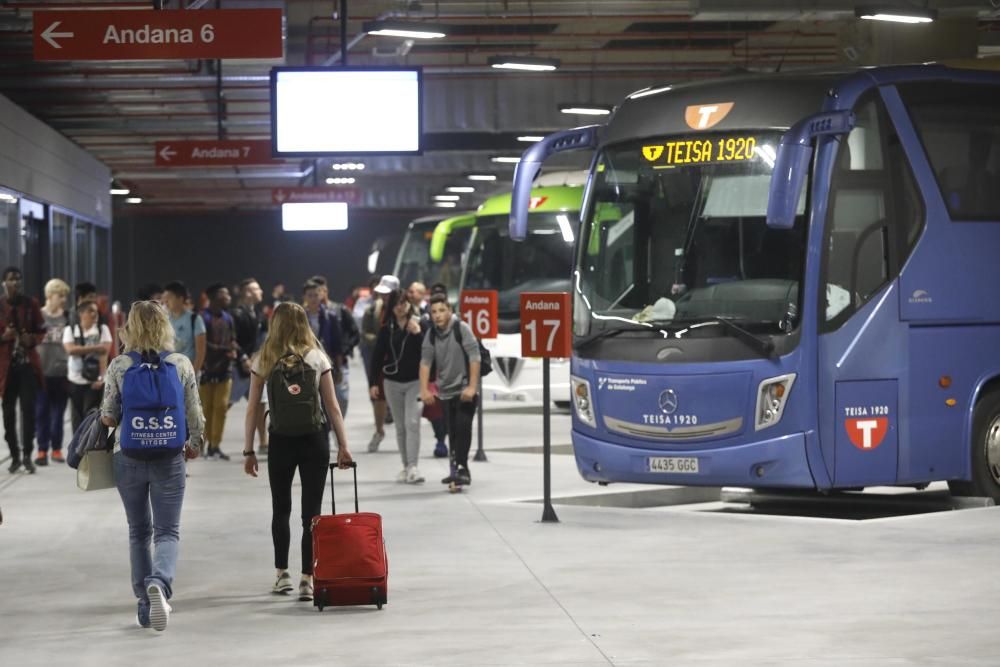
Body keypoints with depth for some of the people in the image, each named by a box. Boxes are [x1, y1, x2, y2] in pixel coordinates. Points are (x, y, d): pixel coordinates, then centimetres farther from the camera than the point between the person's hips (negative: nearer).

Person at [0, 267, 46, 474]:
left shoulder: (31, 304, 4)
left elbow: (41, 331, 10)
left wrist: (33, 340, -10)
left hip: (28, 363, 0)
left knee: (28, 408, -8)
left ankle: (27, 455, -3)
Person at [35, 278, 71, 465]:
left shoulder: (68, 317, 6)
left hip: (62, 372, 2)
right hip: (42, 371, -2)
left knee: (59, 413, 7)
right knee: (42, 412, 1)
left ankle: (56, 448, 15)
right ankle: (42, 450, 6)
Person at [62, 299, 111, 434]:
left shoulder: (103, 329, 2)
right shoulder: (70, 330, 5)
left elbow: (104, 354, -8)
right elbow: (70, 349, -12)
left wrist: (101, 378, -19)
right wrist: (94, 348, -16)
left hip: (95, 381, -2)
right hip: (76, 380, 2)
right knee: (77, 415, 8)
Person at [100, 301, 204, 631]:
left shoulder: (119, 366, -5)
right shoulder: (181, 364, -4)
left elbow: (109, 417, -4)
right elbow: (194, 415, -1)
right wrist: (194, 444, 17)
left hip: (129, 456, 1)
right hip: (168, 458, -1)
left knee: (138, 532, 15)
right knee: (167, 532, 3)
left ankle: (145, 605, 16)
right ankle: (159, 583, -27)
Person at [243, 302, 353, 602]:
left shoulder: (263, 361, -1)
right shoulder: (318, 358, -1)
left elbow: (252, 410, -2)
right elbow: (332, 406, -2)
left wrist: (248, 451, 3)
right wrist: (343, 445, 2)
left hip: (280, 441, 0)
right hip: (314, 441, 0)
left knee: (280, 509, 17)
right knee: (311, 511, 3)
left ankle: (282, 574, 17)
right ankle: (307, 579, -1)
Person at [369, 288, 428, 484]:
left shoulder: (420, 325, -3)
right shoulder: (387, 329, 4)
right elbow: (377, 356, 5)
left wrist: (417, 333, -22)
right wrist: (373, 383, 1)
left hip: (415, 381, -3)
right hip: (392, 382, 3)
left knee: (412, 423, -12)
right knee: (400, 426, 8)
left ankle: (413, 467, -14)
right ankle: (406, 466, 14)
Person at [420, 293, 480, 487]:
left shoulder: (462, 329, -11)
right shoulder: (431, 334, 4)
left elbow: (474, 358, -13)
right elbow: (425, 362, 2)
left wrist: (472, 387, -18)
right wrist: (424, 390, -7)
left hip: (465, 390, -5)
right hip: (446, 391, 5)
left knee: (463, 427, -15)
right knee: (452, 432, 8)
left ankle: (461, 468, -14)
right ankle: (457, 470, 15)